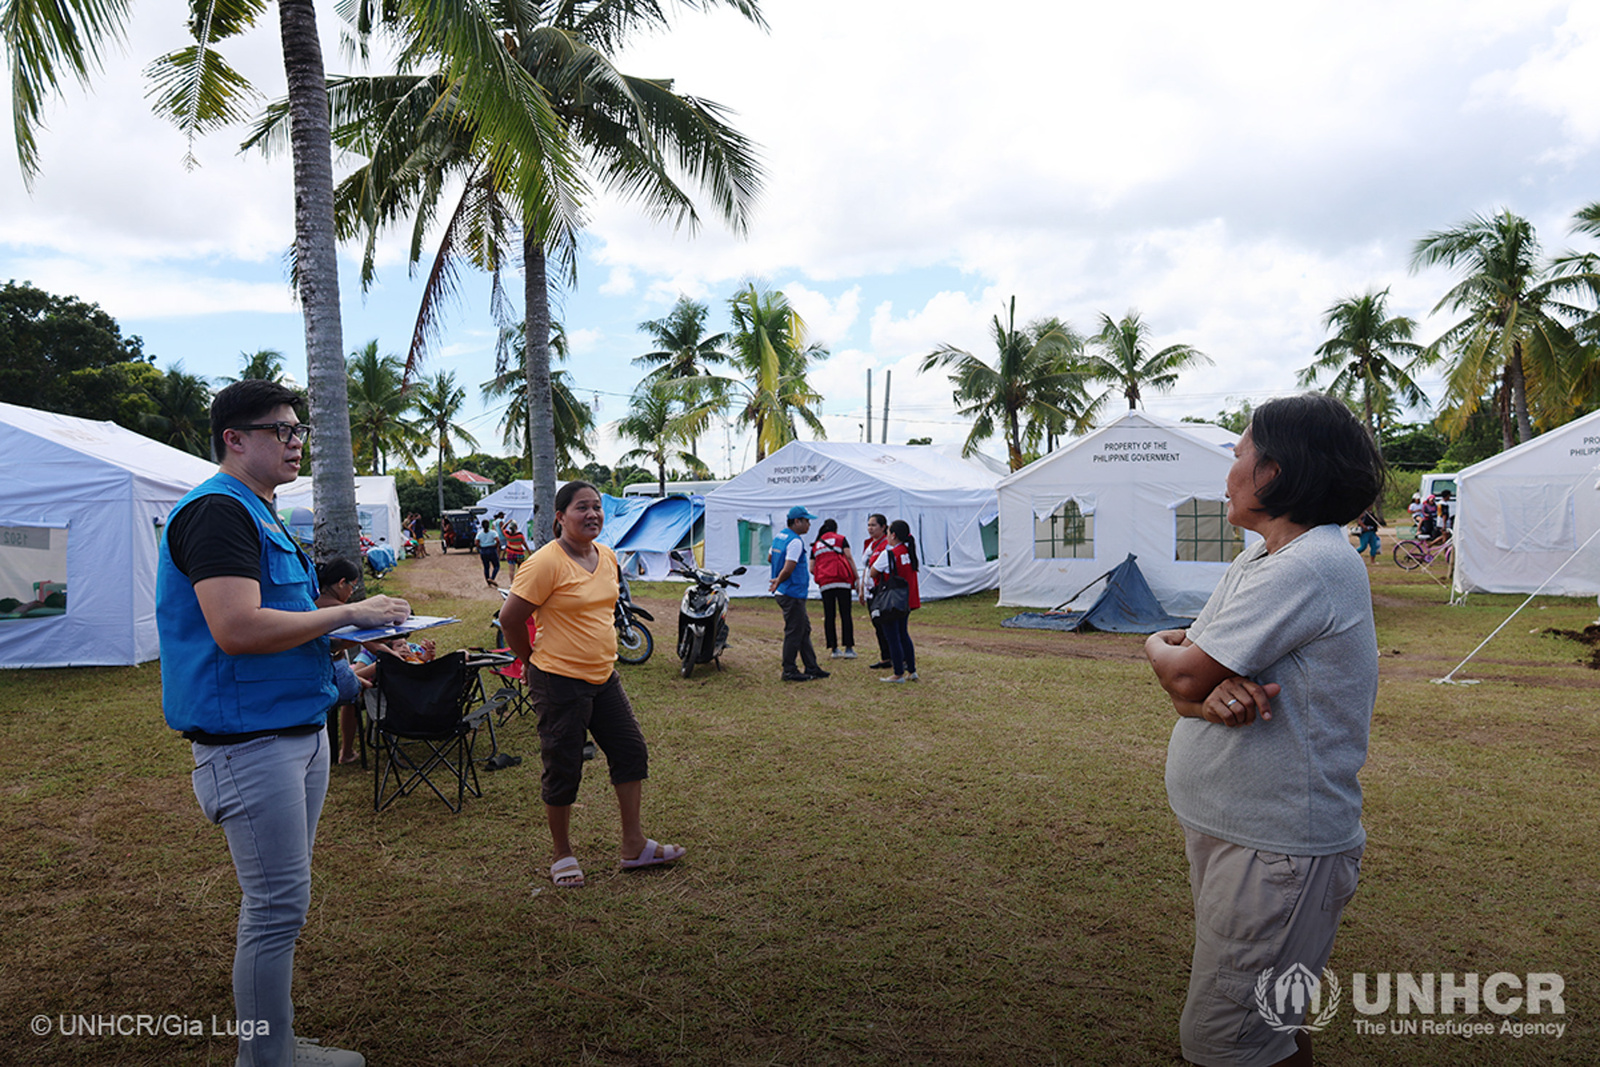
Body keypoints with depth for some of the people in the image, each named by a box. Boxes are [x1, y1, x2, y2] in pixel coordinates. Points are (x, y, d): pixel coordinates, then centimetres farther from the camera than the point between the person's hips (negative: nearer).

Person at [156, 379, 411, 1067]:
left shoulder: (258, 514, 18)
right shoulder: (218, 511, -15)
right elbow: (236, 629, -27)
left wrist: (341, 643, 9)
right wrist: (347, 614, -19)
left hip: (298, 728, 10)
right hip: (249, 738, -10)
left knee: (281, 903, 17)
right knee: (277, 907, -2)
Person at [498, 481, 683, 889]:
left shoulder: (608, 557, 6)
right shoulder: (546, 563, -18)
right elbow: (510, 618, -14)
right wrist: (532, 659, -2)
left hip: (603, 677, 8)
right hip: (560, 682, -8)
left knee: (631, 752, 10)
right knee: (563, 770, 4)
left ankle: (634, 846, 24)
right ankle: (562, 855, 25)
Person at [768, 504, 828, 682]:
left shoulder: (779, 536, 12)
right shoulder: (795, 541, -19)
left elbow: (769, 558, 25)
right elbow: (788, 569, -26)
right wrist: (778, 583, -12)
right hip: (792, 593, -10)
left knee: (804, 629, 16)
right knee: (794, 632, -2)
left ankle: (811, 667, 22)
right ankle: (789, 671, 6)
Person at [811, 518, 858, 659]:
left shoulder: (816, 544, 21)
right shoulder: (840, 539, 11)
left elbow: (811, 568, 13)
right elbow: (849, 558, 1)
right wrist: (857, 578, 2)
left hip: (824, 583, 3)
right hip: (842, 580, -3)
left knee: (828, 616, 4)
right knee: (845, 614, -3)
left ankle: (833, 649, 2)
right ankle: (848, 648, -8)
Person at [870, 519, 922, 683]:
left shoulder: (887, 554, -17)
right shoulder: (910, 552, 3)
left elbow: (873, 573, -7)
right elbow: (918, 569, 16)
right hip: (907, 600, 7)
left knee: (892, 637, 0)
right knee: (903, 634, 17)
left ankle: (898, 674, 4)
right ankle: (912, 671, 20)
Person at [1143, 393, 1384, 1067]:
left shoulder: (1307, 567, -22)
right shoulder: (1260, 558, 9)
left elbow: (1183, 673, -24)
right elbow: (1184, 689, 3)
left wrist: (1159, 645, -1)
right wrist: (1214, 692, -20)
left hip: (1274, 853, -9)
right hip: (1226, 831, 10)